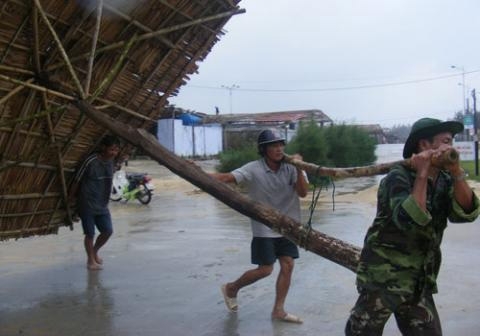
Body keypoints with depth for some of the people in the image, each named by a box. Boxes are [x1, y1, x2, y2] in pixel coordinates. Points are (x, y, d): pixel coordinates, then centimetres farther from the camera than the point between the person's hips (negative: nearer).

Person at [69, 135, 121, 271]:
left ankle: (95, 252, 30)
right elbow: (77, 180, -10)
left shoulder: (111, 162, 0)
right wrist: (72, 197, 0)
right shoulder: (91, 162, -20)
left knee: (108, 231, 5)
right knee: (90, 234, 3)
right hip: (87, 205, -6)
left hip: (102, 205, 6)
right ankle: (91, 260, 21)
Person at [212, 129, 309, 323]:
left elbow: (303, 192, -16)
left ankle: (278, 310, 16)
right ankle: (231, 288, 24)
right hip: (264, 228, -4)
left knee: (287, 265, 3)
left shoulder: (291, 168, -8)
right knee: (265, 269, -1)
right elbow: (227, 177, -27)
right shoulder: (253, 169, -16)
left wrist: (299, 170, -29)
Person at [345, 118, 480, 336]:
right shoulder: (399, 177, -16)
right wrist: (422, 175, -25)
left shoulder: (445, 180, 4)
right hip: (383, 277, -6)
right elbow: (409, 220, -30)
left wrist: (457, 172, -19)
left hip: (419, 281, 7)